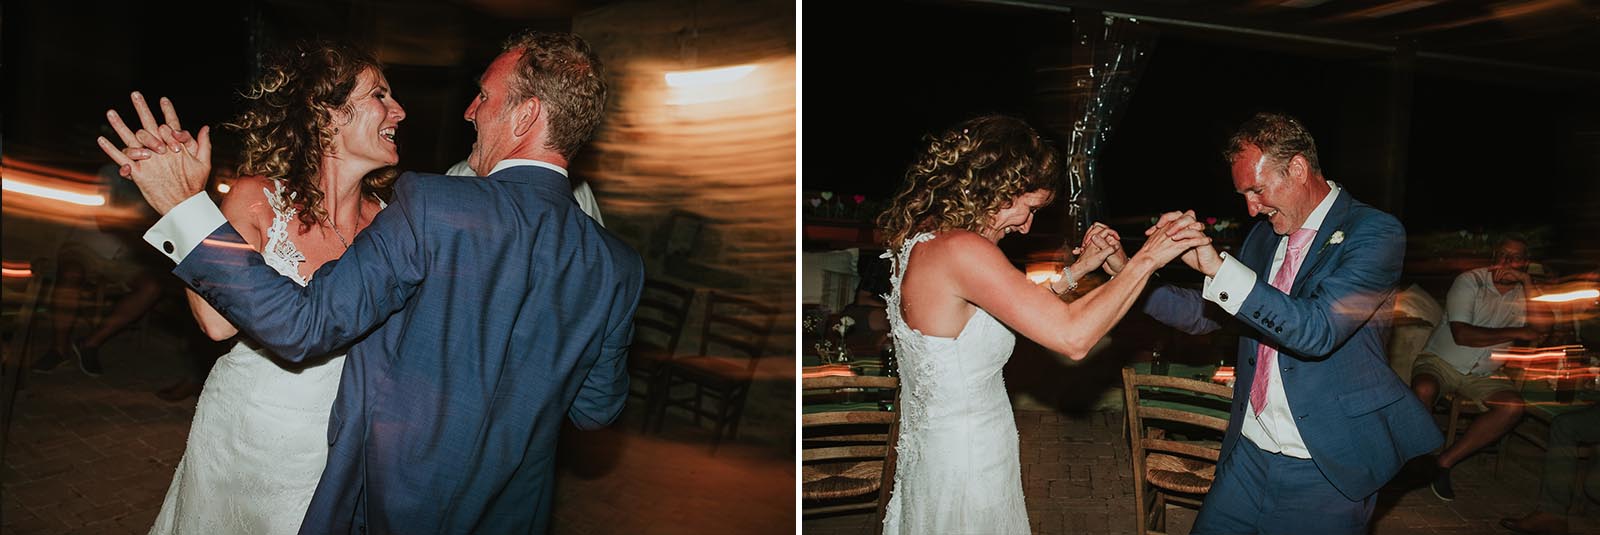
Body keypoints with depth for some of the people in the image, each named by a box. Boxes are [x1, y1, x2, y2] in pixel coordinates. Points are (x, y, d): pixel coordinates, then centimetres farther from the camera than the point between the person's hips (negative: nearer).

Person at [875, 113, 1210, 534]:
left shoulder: (918, 242, 3)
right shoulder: (960, 250, -26)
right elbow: (1073, 337, -28)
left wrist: (1079, 267, 11)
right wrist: (1147, 259, -19)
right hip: (966, 473, -9)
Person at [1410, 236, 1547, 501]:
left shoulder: (1525, 292, 8)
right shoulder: (1470, 281, -7)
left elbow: (1543, 328, -12)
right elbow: (1461, 334, -18)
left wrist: (1527, 282, -16)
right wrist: (1517, 333, -14)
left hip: (1482, 376, 4)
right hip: (1439, 361, -4)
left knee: (1513, 406, -25)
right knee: (1424, 390, -36)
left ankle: (1445, 461, -17)